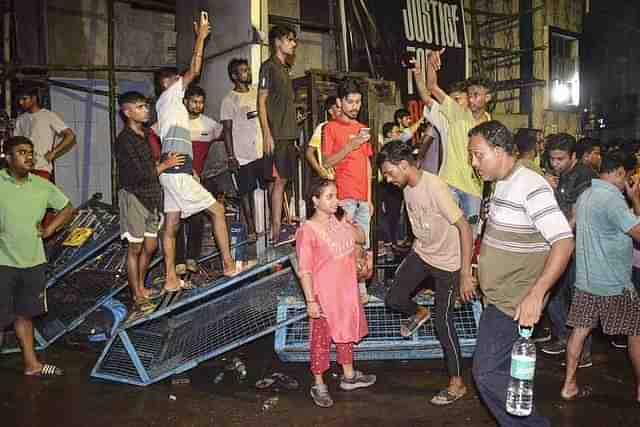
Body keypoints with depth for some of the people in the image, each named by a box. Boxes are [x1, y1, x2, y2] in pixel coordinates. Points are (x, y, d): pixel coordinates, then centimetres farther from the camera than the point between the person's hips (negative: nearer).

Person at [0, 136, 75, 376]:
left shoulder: (42, 186, 3)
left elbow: (67, 208, 16)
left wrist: (49, 229, 5)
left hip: (33, 261, 4)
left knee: (24, 314, 18)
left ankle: (31, 363, 27)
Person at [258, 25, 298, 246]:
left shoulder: (284, 69, 22)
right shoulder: (268, 66, -3)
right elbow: (261, 102, -10)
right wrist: (267, 134, -17)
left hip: (287, 135, 8)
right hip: (276, 134, -8)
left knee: (278, 181, 8)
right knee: (279, 180, -10)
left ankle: (276, 228, 13)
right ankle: (277, 232, -9)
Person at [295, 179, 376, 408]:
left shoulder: (339, 221, -1)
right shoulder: (307, 230, -20)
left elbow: (361, 238, 11)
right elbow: (305, 270, -18)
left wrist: (349, 225, -7)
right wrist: (311, 301, -18)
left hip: (347, 292, 7)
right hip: (324, 296, -7)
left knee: (346, 333, 21)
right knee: (321, 339, 8)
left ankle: (349, 376, 40)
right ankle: (318, 385, 25)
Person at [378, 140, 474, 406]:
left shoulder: (435, 188, -28)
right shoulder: (407, 188, -3)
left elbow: (465, 229, -28)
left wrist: (465, 275, -28)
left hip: (447, 262, -7)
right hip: (420, 254, 7)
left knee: (443, 321, -1)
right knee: (394, 299, -1)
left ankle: (457, 383, 16)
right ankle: (419, 313, 34)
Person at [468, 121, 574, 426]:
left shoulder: (531, 187, -19)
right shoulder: (503, 184, 10)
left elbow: (564, 242, -25)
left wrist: (535, 295, -30)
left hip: (515, 302, -10)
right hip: (499, 297, 10)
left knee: (487, 373, -5)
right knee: (502, 371, 17)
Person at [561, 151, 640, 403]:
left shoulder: (584, 196, 9)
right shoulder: (612, 198, -19)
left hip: (585, 280, 8)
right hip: (614, 284, -8)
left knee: (580, 330, 9)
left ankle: (569, 385, 14)